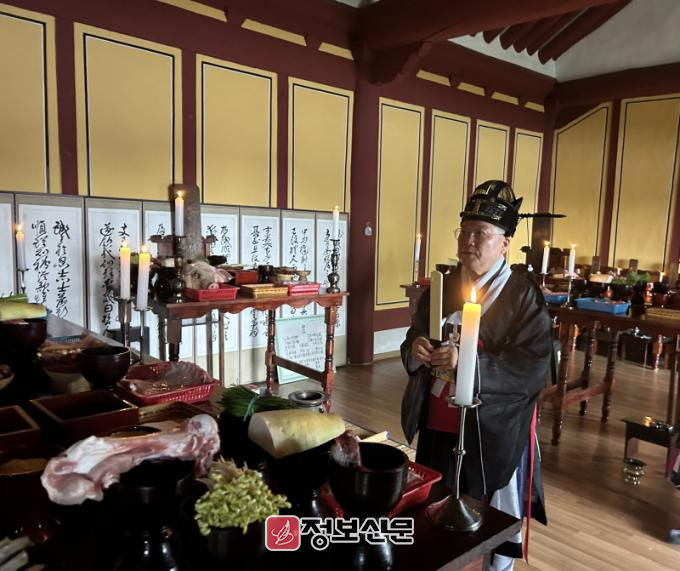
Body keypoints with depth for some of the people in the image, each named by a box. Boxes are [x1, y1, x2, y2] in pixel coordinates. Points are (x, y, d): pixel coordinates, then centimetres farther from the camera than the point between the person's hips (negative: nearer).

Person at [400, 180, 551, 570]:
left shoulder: (524, 295, -12)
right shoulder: (442, 286, 4)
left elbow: (536, 367, -19)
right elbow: (412, 345, 12)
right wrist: (416, 349, -12)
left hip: (495, 431, -5)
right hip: (438, 425, 5)